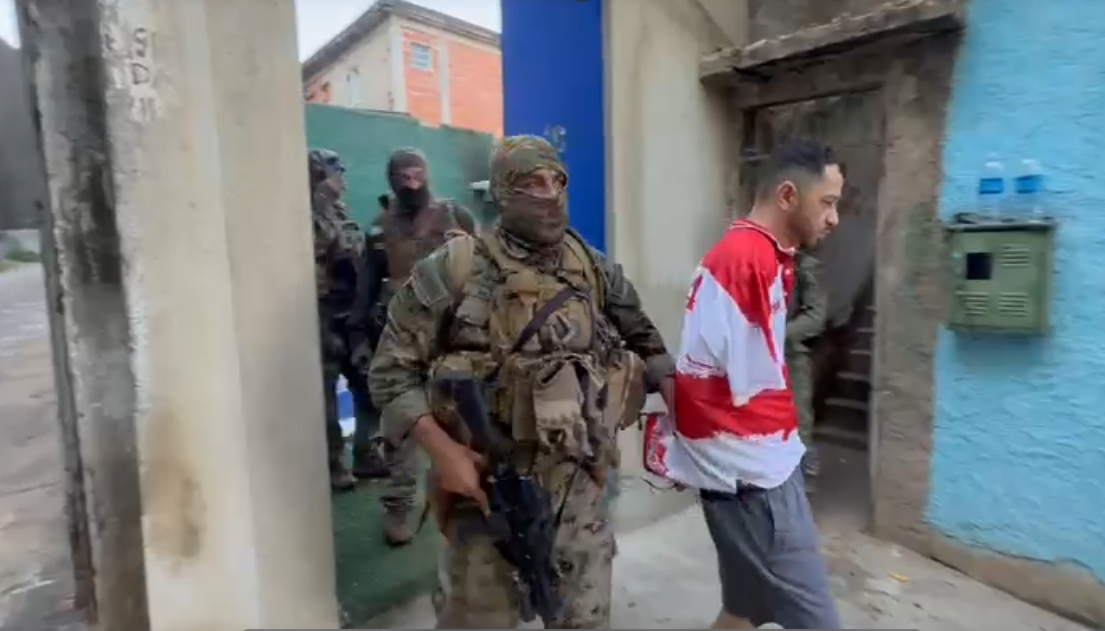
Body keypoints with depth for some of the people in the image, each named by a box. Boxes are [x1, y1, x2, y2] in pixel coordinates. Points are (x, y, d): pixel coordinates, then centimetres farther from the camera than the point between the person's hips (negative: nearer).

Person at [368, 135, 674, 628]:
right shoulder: (455, 268, -11)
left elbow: (642, 339, 15)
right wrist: (441, 450, -17)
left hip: (577, 478, 4)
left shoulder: (595, 270, 2)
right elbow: (392, 369, -8)